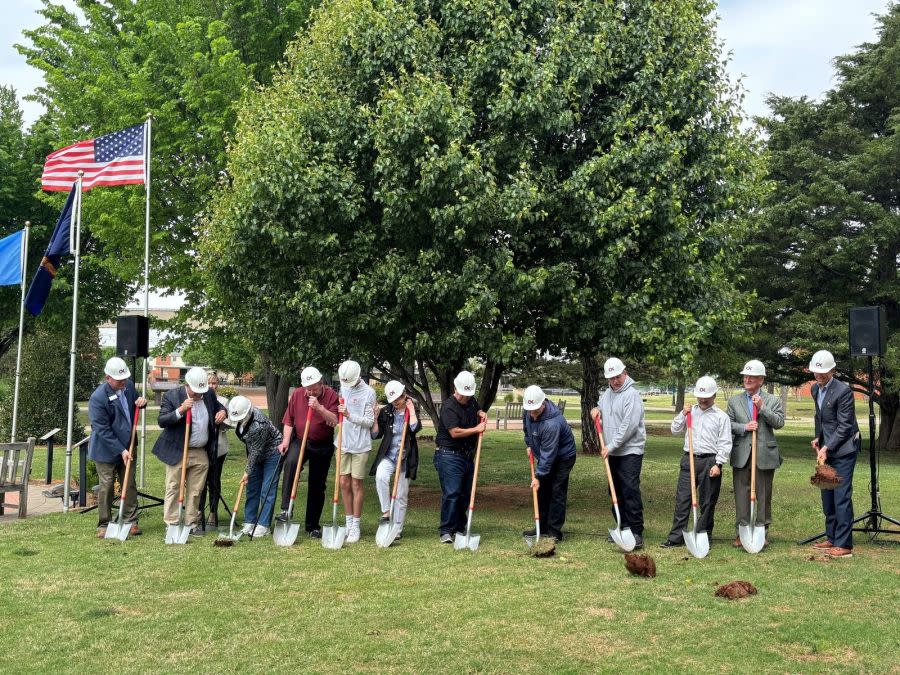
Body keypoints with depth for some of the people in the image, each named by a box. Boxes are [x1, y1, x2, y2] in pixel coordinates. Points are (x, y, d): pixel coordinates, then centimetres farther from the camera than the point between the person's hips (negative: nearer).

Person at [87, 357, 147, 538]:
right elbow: (103, 430, -22)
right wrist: (121, 451, -22)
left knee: (130, 486, 8)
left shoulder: (128, 386, -3)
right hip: (106, 450, -6)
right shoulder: (98, 398, -22)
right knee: (107, 487, 1)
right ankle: (103, 525, 13)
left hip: (127, 447, 6)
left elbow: (135, 400, 20)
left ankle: (131, 522, 17)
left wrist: (141, 401, -5)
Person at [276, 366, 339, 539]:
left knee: (317, 486, 6)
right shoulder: (297, 394, -1)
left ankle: (313, 526, 20)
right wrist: (285, 440, -5)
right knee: (291, 462, -32)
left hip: (323, 445, -1)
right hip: (300, 440, 1)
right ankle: (286, 509, -30)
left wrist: (319, 408, -32)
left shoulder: (331, 395, -10)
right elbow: (289, 420, 4)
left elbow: (334, 421, -20)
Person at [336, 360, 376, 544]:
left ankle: (355, 526, 9)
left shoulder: (368, 392, -10)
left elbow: (369, 421, -11)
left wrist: (350, 415, -20)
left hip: (360, 445, -5)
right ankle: (349, 522, 20)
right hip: (343, 443, 5)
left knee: (356, 484, 1)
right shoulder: (343, 387, 7)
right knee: (344, 483, 7)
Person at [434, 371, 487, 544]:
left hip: (467, 456, 8)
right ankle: (446, 531, -7)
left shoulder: (471, 401, 10)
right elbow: (455, 432, -22)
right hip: (449, 456, -8)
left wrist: (481, 414, 9)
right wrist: (476, 429, -13)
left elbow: (478, 410, 34)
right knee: (451, 493, -12)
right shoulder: (448, 406, -14)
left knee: (465, 493, 11)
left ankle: (459, 528, 22)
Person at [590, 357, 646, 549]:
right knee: (616, 491, 12)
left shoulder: (632, 394, -14)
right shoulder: (607, 393, 12)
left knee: (630, 491, -12)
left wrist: (612, 446, -18)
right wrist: (597, 409, 8)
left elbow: (629, 425, -20)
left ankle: (636, 532, -10)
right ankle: (623, 528, 22)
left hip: (630, 451, -8)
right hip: (613, 452, 8)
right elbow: (601, 404, 34)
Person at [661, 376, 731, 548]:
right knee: (682, 499, 1)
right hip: (689, 459, 3)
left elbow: (725, 443, -3)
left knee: (707, 502, 4)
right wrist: (683, 414, -1)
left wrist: (718, 464, -11)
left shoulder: (721, 416, 1)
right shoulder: (690, 412, 13)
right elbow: (675, 431, 11)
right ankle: (676, 537, 4)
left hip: (710, 461, -3)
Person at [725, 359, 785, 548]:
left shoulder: (773, 400, 7)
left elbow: (779, 423, -5)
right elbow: (728, 424, 4)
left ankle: (763, 533, 15)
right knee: (741, 495, 2)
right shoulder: (734, 401, 10)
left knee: (764, 495, 6)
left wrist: (762, 408, -14)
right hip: (741, 456, 1)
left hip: (765, 455, -1)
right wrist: (744, 428, -13)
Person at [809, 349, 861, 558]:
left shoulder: (843, 390, -17)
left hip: (843, 450, -8)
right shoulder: (816, 389, 8)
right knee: (827, 496, 14)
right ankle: (832, 538, 24)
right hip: (826, 449, 8)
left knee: (841, 496, -9)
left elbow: (844, 425, -17)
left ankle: (844, 545, -5)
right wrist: (818, 438, 11)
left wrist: (827, 447, -20)